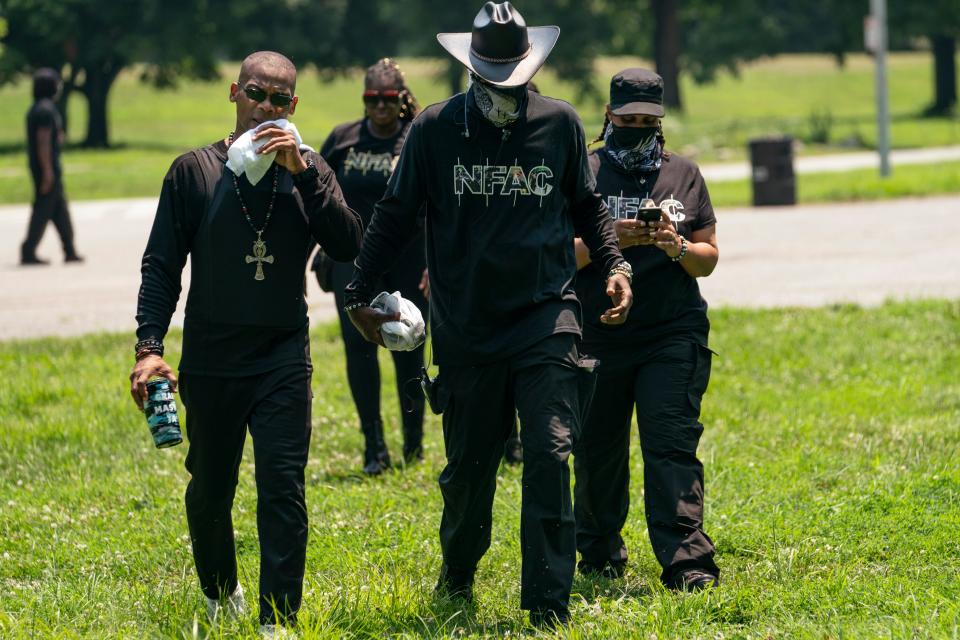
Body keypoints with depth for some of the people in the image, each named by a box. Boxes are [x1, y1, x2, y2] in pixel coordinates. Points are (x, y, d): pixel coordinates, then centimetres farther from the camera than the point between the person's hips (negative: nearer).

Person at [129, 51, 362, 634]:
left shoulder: (309, 171, 3)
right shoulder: (194, 171, 0)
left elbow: (349, 246, -10)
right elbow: (162, 266, 1)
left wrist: (301, 171, -17)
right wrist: (149, 346, -10)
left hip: (284, 360, 0)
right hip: (210, 361, 0)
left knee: (284, 490, -10)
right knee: (210, 491, 13)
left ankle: (279, 619, -6)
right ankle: (220, 592, 38)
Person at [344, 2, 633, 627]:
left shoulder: (560, 123, 3)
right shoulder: (435, 129, 0)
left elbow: (587, 205, 17)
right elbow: (395, 216, 8)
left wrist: (615, 266, 3)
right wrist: (360, 293, 5)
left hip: (546, 318, 0)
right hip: (466, 327, 0)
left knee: (550, 456, -14)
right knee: (468, 466, 9)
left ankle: (549, 607, -11)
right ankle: (458, 572, 38)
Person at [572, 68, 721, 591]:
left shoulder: (684, 175, 10)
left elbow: (708, 259, 9)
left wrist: (677, 248, -12)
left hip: (673, 336, 0)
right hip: (597, 338, 0)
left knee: (672, 445, -13)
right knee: (596, 450, 9)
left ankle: (685, 562, -18)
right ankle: (600, 552, 30)